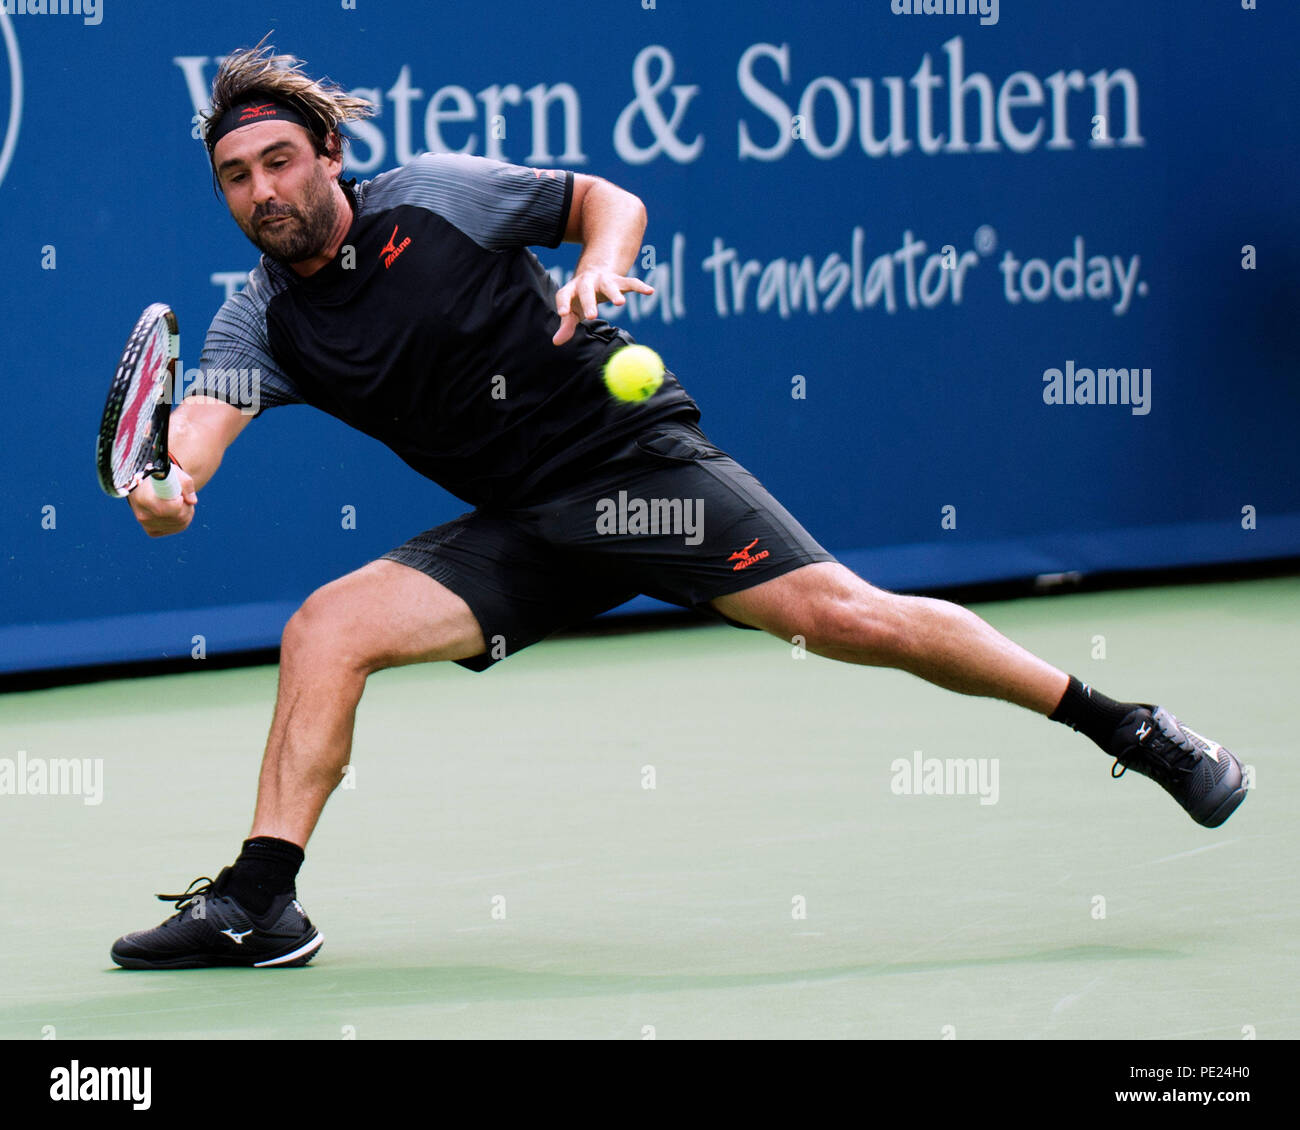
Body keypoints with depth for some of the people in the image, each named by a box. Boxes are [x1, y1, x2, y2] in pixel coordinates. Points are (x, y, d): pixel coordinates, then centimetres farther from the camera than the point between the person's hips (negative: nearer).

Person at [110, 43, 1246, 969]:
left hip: (638, 462, -4)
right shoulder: (260, 322, 2)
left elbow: (608, 200, 6)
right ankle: (260, 900, -9)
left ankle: (1128, 727, -6)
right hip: (518, 532, 4)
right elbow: (204, 417, -16)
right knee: (326, 627, -15)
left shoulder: (435, 194, -5)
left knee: (845, 614, -16)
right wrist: (168, 484, -38)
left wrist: (599, 266, -16)